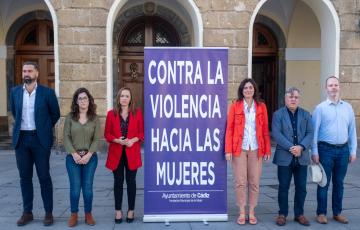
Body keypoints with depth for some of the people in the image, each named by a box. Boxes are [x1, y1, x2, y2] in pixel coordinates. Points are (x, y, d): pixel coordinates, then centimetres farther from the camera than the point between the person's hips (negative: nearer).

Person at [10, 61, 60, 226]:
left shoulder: (47, 92, -5)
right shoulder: (15, 91, 5)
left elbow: (55, 114, 5)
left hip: (40, 139, -3)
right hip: (21, 139, 3)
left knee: (44, 176, 2)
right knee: (25, 177, 9)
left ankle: (48, 213, 13)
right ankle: (27, 212, 21)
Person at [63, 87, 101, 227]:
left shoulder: (94, 118, 2)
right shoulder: (70, 117, 2)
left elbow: (96, 139, -2)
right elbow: (66, 137, -3)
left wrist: (88, 155, -14)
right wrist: (74, 154, -13)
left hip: (90, 157, 0)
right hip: (73, 157, 0)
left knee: (88, 187, 4)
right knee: (75, 187, 2)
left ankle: (88, 214, 18)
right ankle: (74, 215, 17)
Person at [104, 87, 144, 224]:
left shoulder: (137, 113, 3)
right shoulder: (111, 114, 2)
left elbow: (142, 132, 3)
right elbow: (107, 134, 3)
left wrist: (133, 140, -15)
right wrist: (117, 140, -15)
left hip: (132, 153, 0)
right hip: (116, 153, 0)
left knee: (131, 181, 6)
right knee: (118, 181, 6)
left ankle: (131, 210, 17)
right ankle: (118, 210, 18)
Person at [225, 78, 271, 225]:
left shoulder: (261, 107, 7)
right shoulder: (235, 106, 2)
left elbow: (265, 130, 6)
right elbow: (229, 129, -1)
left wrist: (267, 150, 2)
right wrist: (228, 150, -7)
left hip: (256, 149, 1)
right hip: (239, 149, -1)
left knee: (254, 182, 6)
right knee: (240, 182, 2)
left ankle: (251, 212, 19)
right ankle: (242, 213, 15)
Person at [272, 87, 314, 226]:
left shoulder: (306, 114, 11)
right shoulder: (278, 114, 1)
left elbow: (310, 133, 2)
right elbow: (276, 134, -10)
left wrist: (301, 147, -14)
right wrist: (291, 148, -19)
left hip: (302, 157, 3)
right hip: (284, 157, -3)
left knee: (301, 187, 8)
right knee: (283, 187, 5)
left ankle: (299, 214, 23)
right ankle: (282, 214, 17)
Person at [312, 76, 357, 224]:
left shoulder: (348, 107, 8)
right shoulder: (320, 108, -3)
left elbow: (352, 130, 9)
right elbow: (314, 131, -5)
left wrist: (353, 151, 5)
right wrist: (314, 152, -8)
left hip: (343, 150, 3)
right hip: (326, 149, -3)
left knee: (339, 183, 12)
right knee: (324, 183, 4)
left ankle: (337, 213, 25)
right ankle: (321, 213, 15)